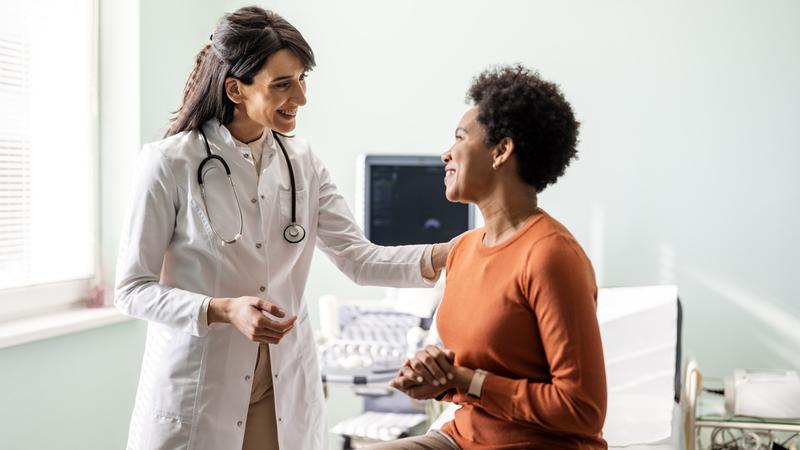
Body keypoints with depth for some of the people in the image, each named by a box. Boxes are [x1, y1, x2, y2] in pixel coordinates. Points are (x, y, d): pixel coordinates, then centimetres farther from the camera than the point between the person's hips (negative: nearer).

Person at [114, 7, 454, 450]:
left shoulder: (302, 163, 4)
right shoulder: (170, 163, -10)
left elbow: (358, 257, 0)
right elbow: (132, 289, -8)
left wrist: (444, 254, -14)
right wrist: (223, 310, -22)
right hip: (198, 395, -4)